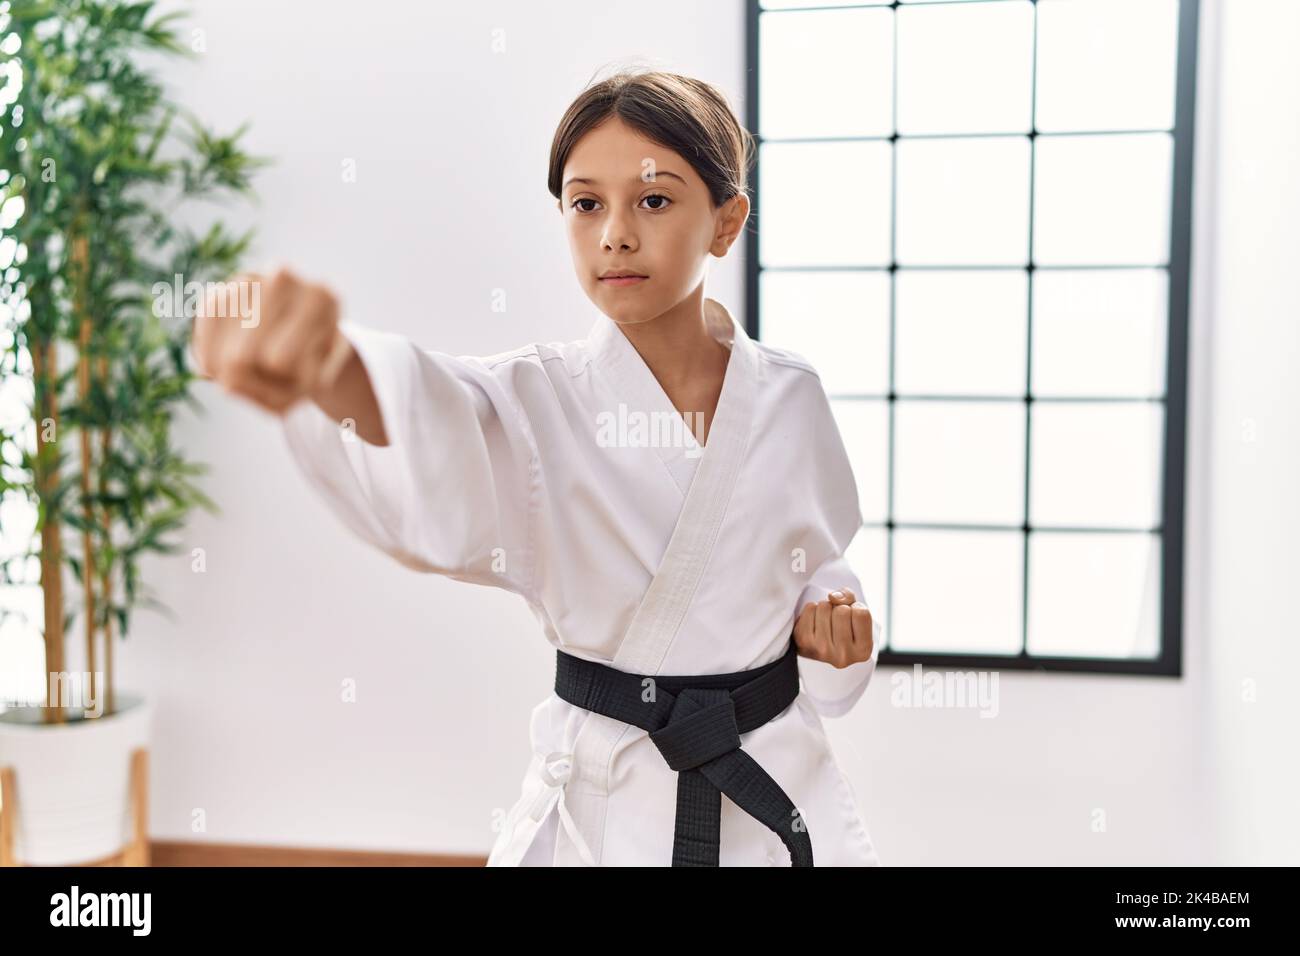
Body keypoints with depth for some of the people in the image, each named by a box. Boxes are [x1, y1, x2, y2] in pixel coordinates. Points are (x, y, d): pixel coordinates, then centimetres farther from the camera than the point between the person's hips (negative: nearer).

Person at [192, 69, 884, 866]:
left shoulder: (790, 395, -4)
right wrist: (329, 366, -58)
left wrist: (828, 622, -9)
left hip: (783, 798, 2)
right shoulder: (539, 402, -13)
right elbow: (436, 448, -37)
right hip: (601, 805, -2)